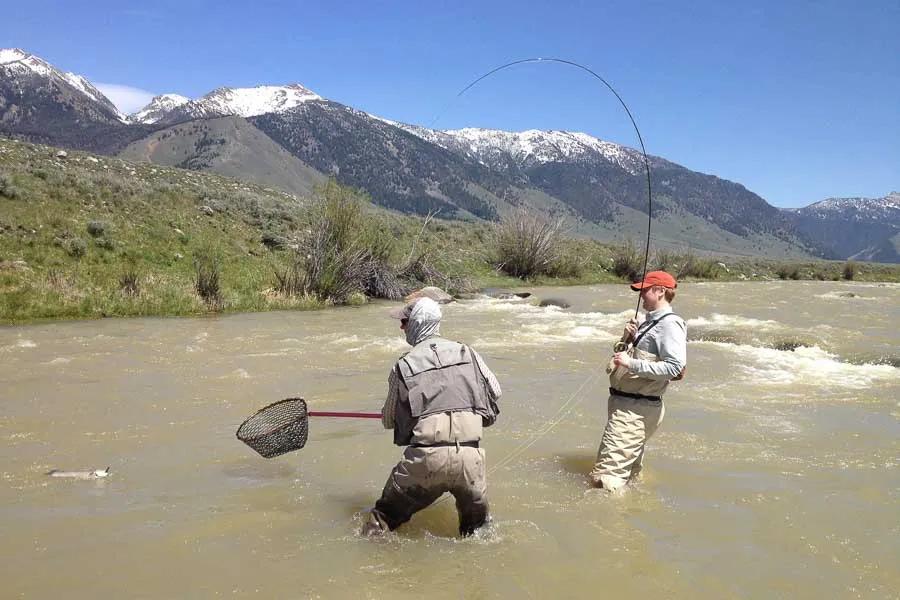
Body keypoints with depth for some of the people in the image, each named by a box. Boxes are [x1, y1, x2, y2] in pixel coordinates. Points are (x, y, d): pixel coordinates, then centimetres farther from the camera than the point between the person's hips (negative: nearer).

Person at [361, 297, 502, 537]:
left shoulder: (403, 366, 3)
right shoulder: (467, 353, 9)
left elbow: (388, 420, 12)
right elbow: (495, 391, 18)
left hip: (426, 458, -2)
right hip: (470, 457, 2)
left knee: (387, 514, 15)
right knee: (477, 525, 21)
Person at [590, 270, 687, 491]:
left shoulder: (670, 324, -14)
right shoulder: (651, 321, 18)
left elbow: (675, 366, -26)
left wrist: (631, 363, -26)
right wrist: (628, 338, 4)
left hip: (635, 409, -11)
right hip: (625, 403, 11)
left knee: (606, 476, -16)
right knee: (629, 472, 25)